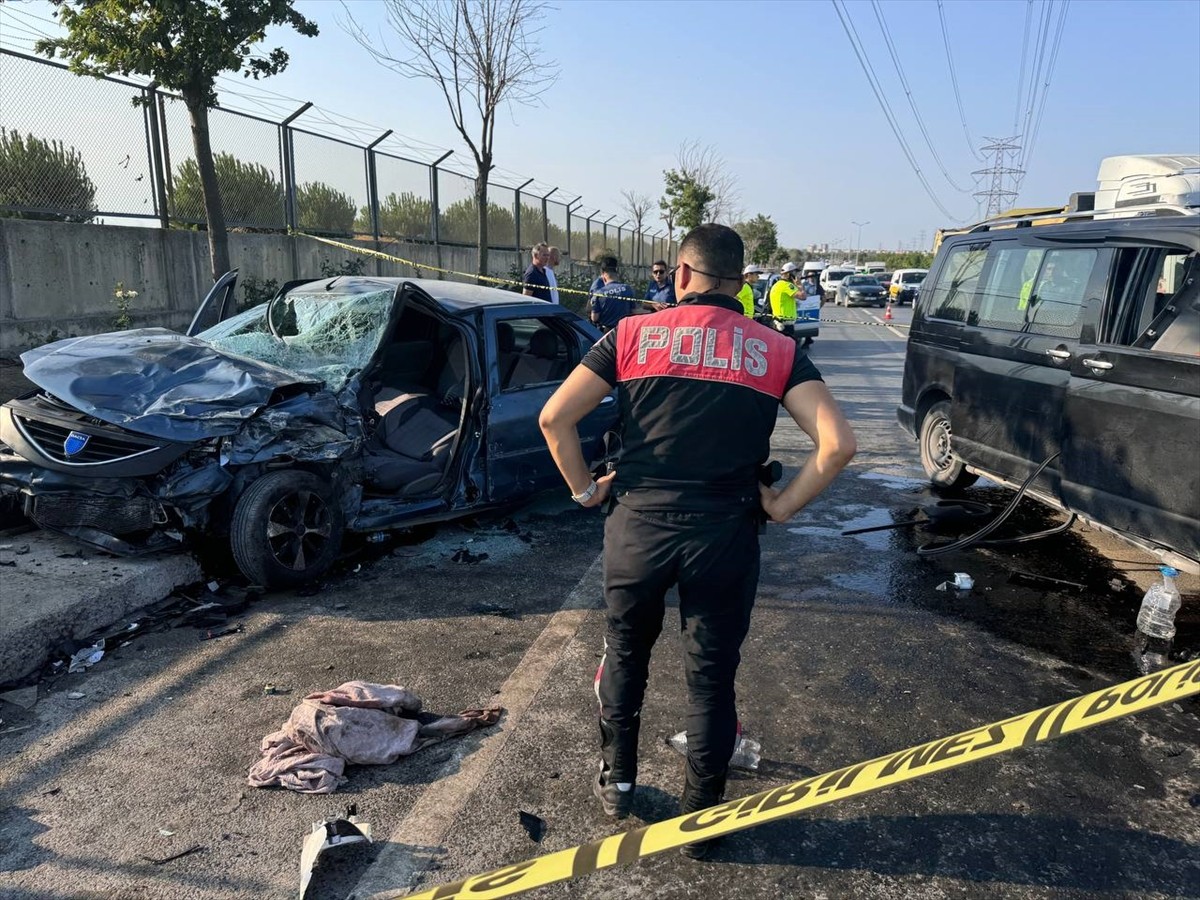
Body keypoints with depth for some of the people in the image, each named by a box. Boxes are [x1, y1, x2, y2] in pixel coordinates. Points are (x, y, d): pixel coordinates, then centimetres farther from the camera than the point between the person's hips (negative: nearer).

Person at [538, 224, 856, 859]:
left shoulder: (634, 334, 2)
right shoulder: (776, 351, 3)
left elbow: (554, 417, -4)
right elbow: (837, 443, -8)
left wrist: (586, 489, 7)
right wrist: (781, 505, 3)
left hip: (637, 526, 1)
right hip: (725, 537, 0)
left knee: (625, 654, 25)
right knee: (712, 678, 16)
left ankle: (617, 781, 42)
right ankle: (700, 820, 31)